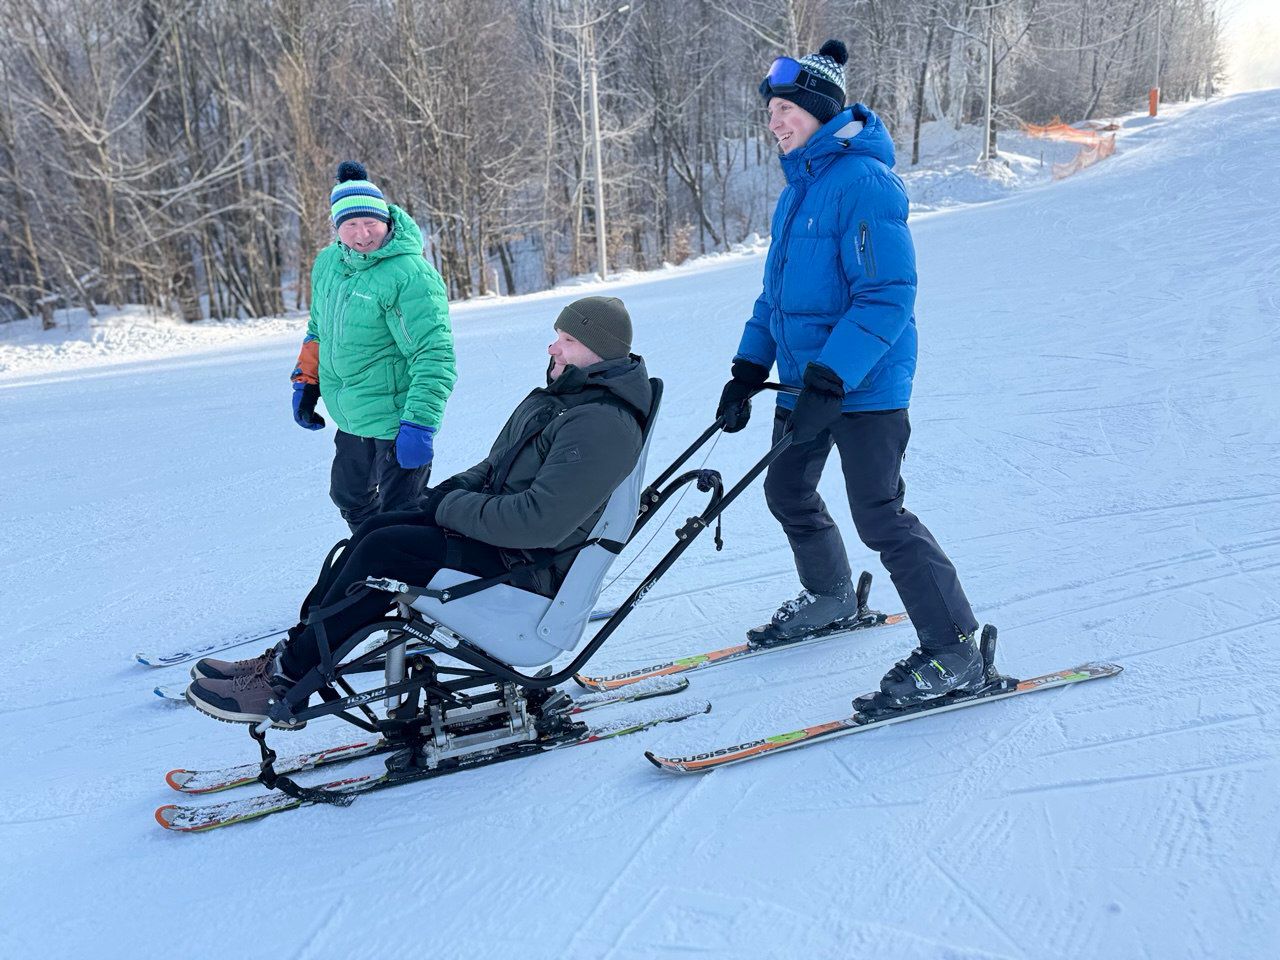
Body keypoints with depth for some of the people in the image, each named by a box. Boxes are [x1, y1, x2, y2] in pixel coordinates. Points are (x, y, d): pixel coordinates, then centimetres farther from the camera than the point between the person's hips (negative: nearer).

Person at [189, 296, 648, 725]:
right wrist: (455, 489, 2)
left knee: (383, 549, -17)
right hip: (501, 526, 10)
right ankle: (293, 650, 4)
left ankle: (287, 678, -6)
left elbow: (540, 522, -30)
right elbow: (497, 466, 22)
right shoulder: (562, 395, 12)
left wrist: (454, 509, -17)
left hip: (526, 567, -10)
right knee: (375, 527, 0)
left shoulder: (601, 426, -22)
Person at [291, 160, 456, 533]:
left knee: (397, 517, -1)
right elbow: (318, 329, 21)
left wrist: (419, 425, -28)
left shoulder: (410, 276, -21)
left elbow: (434, 358, -24)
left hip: (396, 422, -8)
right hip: (351, 419, 9)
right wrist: (305, 383, 19)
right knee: (349, 497, 24)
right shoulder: (327, 263, 4)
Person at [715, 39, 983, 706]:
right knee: (786, 493, 19)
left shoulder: (863, 181, -17)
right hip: (803, 379, 10)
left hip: (863, 388, -10)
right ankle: (829, 598, 42)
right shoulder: (799, 187, 12)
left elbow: (887, 296, -24)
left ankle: (955, 651, 2)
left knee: (879, 517, -9)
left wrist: (830, 381, -28)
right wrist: (747, 370, 12)